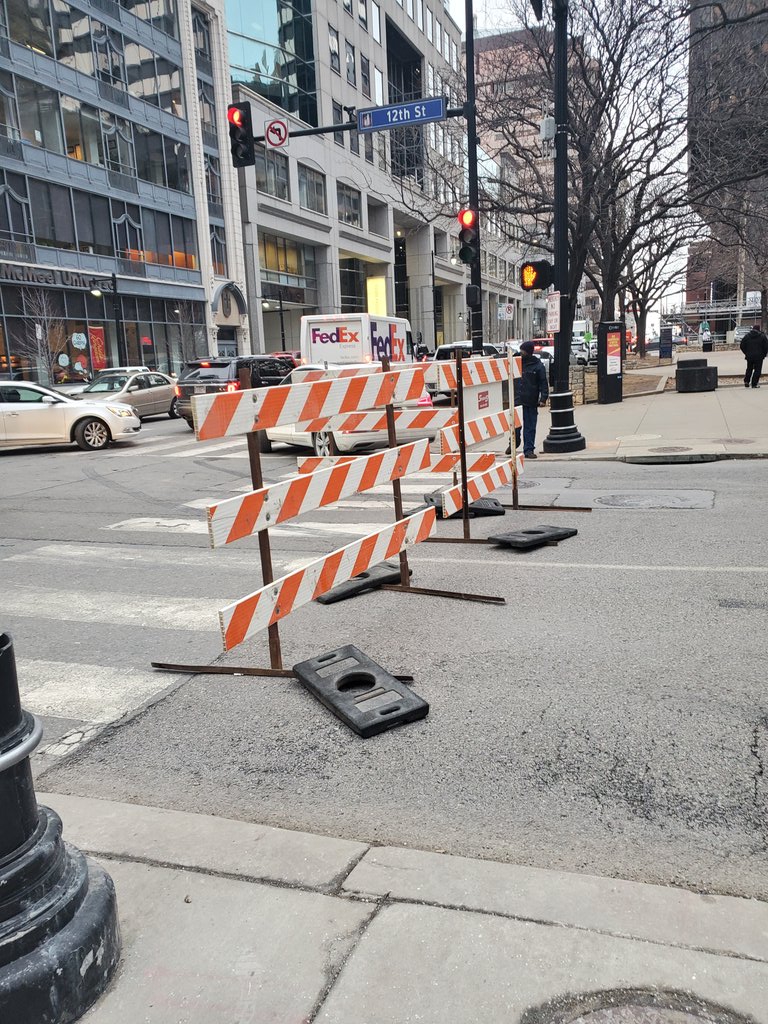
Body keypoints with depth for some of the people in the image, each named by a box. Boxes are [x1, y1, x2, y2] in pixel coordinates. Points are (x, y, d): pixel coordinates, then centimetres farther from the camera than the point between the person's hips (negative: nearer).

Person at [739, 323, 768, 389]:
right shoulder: (762, 336, -3)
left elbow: (742, 346, 6)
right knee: (757, 370, 2)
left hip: (749, 356, 3)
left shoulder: (747, 336, 5)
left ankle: (746, 381, 7)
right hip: (759, 356, -3)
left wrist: (746, 353, 16)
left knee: (749, 369, 17)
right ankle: (754, 384, -1)